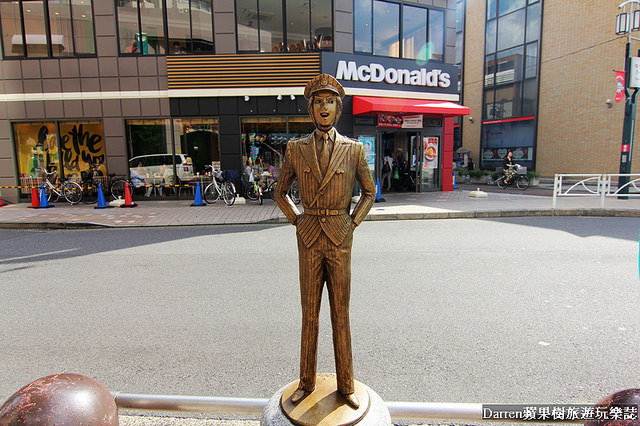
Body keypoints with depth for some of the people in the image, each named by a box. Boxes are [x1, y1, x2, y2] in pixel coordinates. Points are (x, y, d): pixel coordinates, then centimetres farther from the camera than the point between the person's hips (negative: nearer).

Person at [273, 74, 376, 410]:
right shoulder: (296, 149, 2)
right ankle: (307, 381, 31)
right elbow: (280, 192, 13)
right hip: (309, 240, 1)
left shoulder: (353, 149, 0)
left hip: (340, 239, 0)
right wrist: (297, 221, 3)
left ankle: (345, 385, 28)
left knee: (341, 313, 9)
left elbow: (369, 191, 11)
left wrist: (352, 223, 1)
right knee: (309, 313, 11)